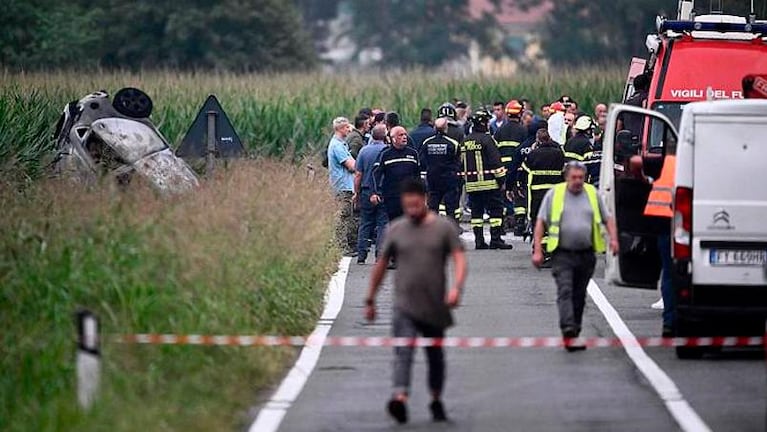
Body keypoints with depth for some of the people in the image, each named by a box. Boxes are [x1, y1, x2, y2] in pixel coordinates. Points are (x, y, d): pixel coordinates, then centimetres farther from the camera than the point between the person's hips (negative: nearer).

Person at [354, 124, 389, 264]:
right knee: (382, 223, 3)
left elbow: (358, 175, 0)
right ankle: (380, 255, -1)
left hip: (366, 191, 2)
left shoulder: (364, 151, -1)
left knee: (365, 224, 9)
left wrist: (357, 193, 8)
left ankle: (361, 255, 7)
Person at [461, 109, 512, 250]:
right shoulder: (486, 139, -11)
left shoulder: (465, 141, 11)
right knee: (496, 210, -2)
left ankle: (479, 240, 8)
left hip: (471, 184, 7)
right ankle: (495, 239, -7)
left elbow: (462, 162, 17)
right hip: (489, 183, -7)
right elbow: (495, 162, -13)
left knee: (476, 212, 10)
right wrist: (502, 180, -9)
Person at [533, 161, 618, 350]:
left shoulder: (593, 194, 10)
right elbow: (541, 222, 3)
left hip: (586, 255, 3)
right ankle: (568, 330, -26)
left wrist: (613, 238, -1)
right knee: (565, 292, -16)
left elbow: (608, 219, 17)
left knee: (579, 296, 10)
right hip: (562, 255, -3)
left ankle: (574, 333, 21)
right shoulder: (554, 195, 2)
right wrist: (537, 250, -5)